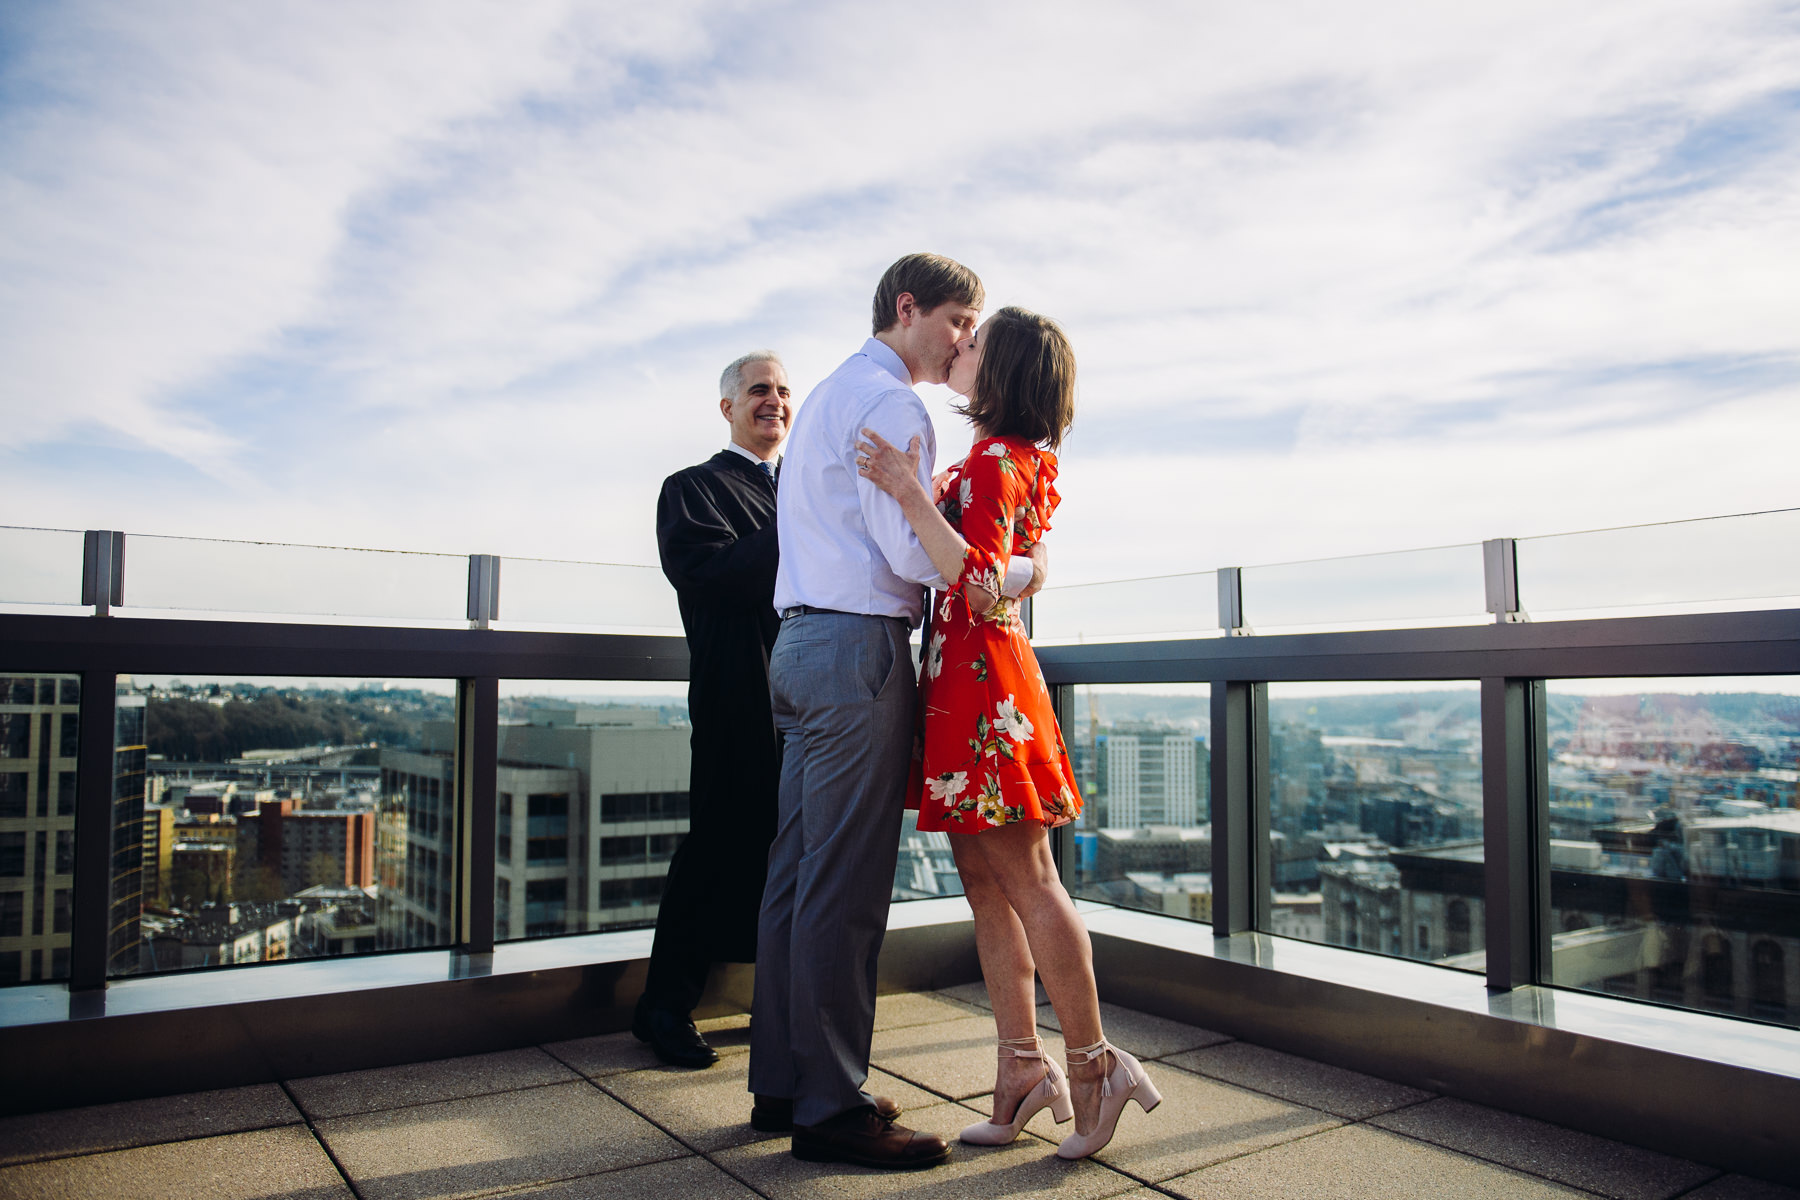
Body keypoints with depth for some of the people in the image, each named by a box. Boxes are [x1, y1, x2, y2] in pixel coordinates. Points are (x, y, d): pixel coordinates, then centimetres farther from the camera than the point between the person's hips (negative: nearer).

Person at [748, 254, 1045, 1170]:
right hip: (858, 648, -10)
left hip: (802, 645, 10)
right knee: (845, 889, -6)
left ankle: (782, 1084, 21)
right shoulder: (886, 400, -7)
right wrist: (1022, 572, -3)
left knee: (797, 876, 11)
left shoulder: (828, 396, 25)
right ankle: (830, 1108, 2)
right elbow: (916, 553, -15)